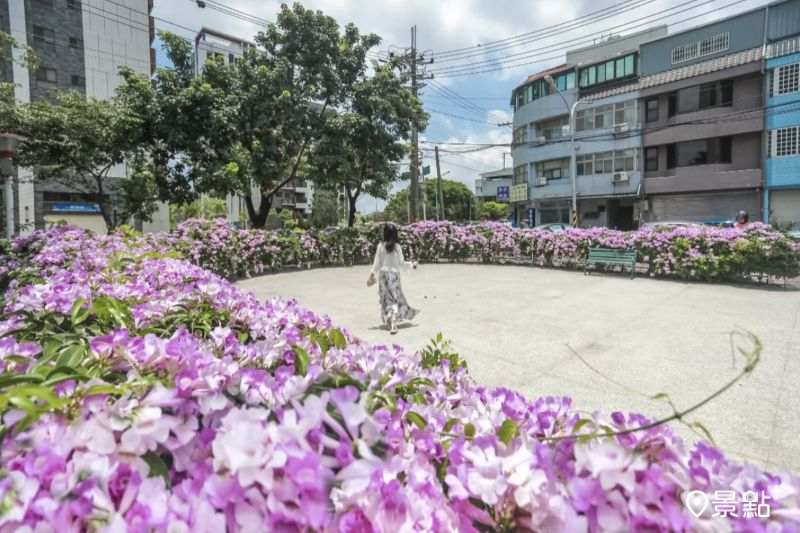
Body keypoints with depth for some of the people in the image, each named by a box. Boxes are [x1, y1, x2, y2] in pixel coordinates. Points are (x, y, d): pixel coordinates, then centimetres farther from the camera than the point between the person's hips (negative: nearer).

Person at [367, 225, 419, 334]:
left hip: (383, 274, 1)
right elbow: (401, 263, -2)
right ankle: (393, 322, -13)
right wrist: (412, 265, 14)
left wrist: (372, 274, 9)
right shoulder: (397, 246, -5)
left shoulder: (381, 246, -4)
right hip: (394, 274, -1)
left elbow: (377, 262, -1)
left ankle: (389, 322, 20)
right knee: (395, 298, 3)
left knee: (387, 298, 13)